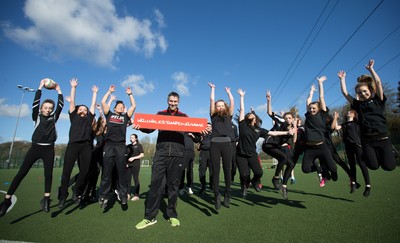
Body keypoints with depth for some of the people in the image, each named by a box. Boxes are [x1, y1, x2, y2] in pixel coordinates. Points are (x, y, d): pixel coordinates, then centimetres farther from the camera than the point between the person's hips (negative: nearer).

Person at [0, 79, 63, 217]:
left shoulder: (54, 118, 10)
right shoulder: (37, 116, 7)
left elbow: (61, 105, 5)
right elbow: (35, 103, -3)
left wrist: (59, 90, 9)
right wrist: (40, 87, -2)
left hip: (49, 149, 1)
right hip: (35, 147, 0)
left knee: (48, 174, -3)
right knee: (22, 173, -3)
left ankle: (46, 199, 6)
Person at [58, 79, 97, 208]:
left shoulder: (89, 118, 24)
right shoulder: (73, 116, 21)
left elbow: (93, 104, 29)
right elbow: (72, 101, 22)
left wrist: (95, 92, 38)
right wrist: (73, 87, 27)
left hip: (86, 146, 1)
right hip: (73, 144, -1)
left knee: (84, 171, -1)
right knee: (66, 171, -3)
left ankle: (77, 193, 18)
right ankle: (62, 196, 10)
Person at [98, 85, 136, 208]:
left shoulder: (125, 116, 18)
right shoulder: (109, 114, 17)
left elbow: (134, 106, 14)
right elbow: (103, 102, 12)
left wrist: (130, 94, 20)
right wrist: (109, 91, 20)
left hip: (121, 146, 1)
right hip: (109, 145, 0)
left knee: (122, 172, 3)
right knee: (106, 172, 1)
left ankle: (123, 195, 9)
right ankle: (103, 197, 7)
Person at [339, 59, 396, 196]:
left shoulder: (378, 100, 9)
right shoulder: (358, 104, 13)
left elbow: (378, 82, -1)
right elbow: (344, 92, 13)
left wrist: (370, 69, 5)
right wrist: (342, 78, 20)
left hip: (382, 138, -1)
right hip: (366, 140, 1)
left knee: (388, 166, -11)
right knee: (373, 166, -14)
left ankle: (390, 153, 25)